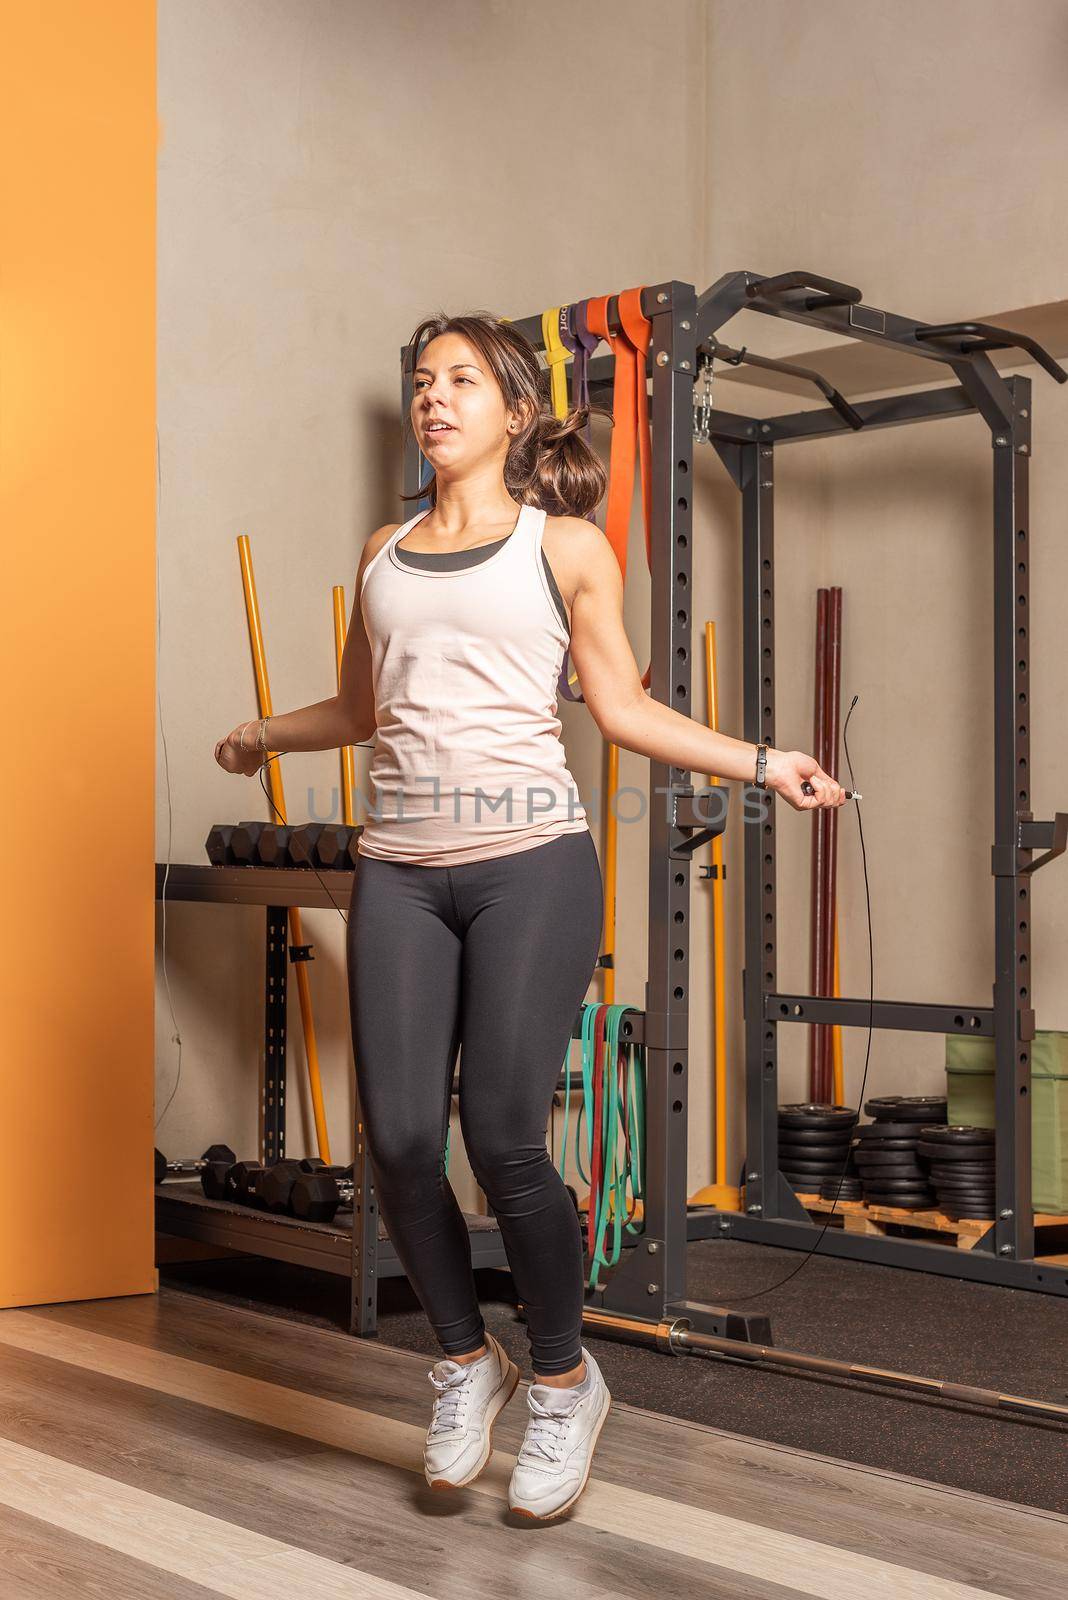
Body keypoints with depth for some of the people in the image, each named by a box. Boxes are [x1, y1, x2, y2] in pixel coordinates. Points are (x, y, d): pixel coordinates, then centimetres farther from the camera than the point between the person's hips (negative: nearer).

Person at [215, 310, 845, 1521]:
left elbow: (622, 708, 4)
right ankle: (465, 1362, 22)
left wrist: (761, 765, -4)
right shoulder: (383, 553, 17)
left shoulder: (568, 546, 7)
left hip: (529, 863, -3)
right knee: (399, 1137, -4)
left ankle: (563, 1382, 16)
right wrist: (262, 734, 40)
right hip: (400, 873, 4)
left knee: (502, 1137, -9)